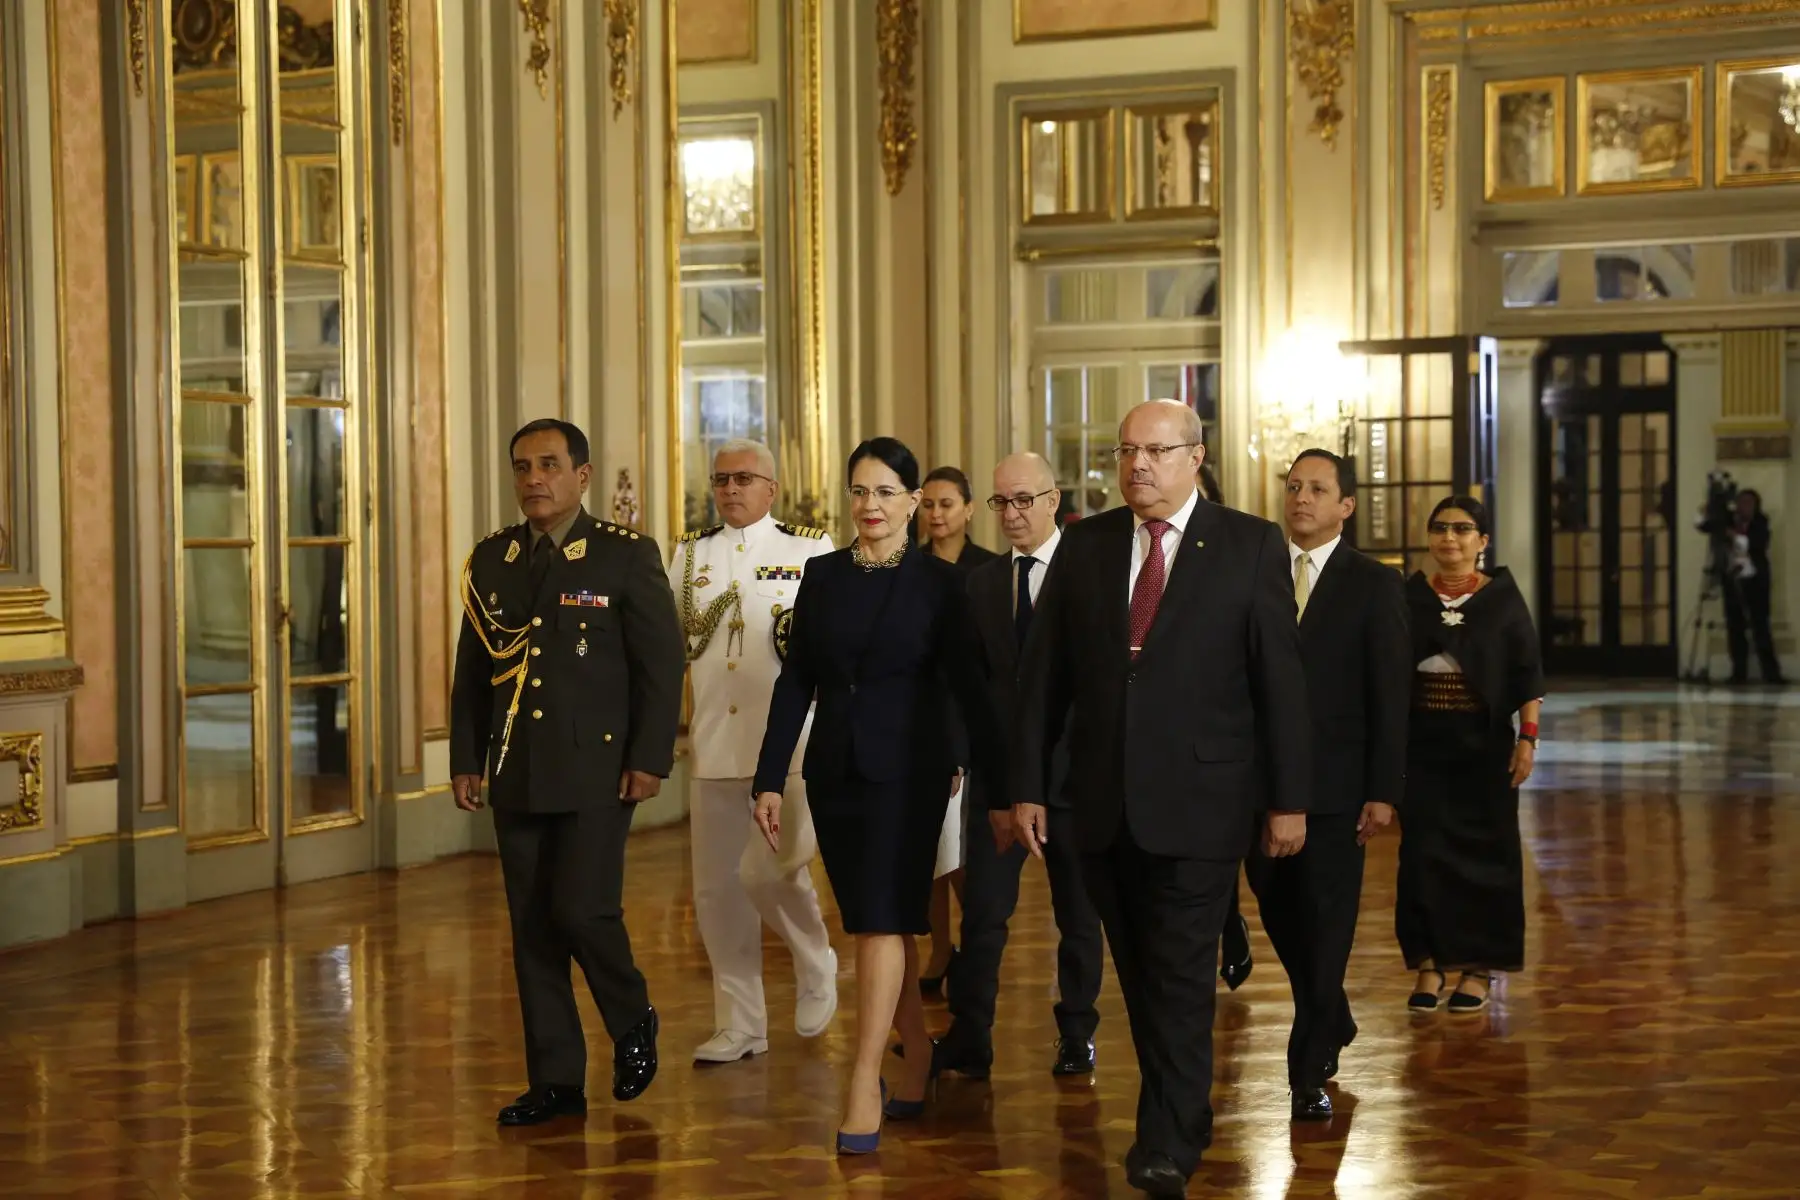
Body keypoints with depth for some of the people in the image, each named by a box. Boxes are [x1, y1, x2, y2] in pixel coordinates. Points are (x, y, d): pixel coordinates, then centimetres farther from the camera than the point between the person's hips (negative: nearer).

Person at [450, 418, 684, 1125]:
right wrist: (465, 759, 8)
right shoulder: (491, 560, 10)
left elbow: (662, 663, -5)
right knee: (533, 929, 6)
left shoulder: (626, 556, -3)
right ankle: (555, 1081, 14)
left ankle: (633, 1024, 17)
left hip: (597, 769, -4)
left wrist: (650, 760, -11)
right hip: (517, 775, 5)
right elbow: (471, 669, 14)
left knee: (583, 911, -12)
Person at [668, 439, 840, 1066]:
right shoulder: (691, 553, 13)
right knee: (717, 890, 6)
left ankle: (816, 966, 16)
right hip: (714, 746, 4)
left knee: (770, 870, -15)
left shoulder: (812, 550, 2)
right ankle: (739, 1025, 19)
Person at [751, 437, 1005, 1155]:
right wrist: (770, 779, 3)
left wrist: (998, 782, -3)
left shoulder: (937, 581, -3)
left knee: (882, 921, -9)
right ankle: (916, 1055, 27)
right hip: (834, 771, 4)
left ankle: (865, 1090, -9)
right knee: (879, 923, 11)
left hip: (907, 771, -4)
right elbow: (796, 681, 7)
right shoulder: (822, 575, 6)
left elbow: (967, 686, -3)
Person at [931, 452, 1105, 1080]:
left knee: (1078, 912, 9)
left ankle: (1076, 1037, 21)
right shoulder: (981, 584, 9)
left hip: (1074, 768, -2)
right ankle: (968, 1040, 3)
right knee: (982, 909, -3)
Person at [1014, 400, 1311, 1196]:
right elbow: (1043, 676, 6)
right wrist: (1028, 785, 2)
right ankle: (1183, 1113, 29)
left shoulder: (1251, 546, -2)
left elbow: (1280, 679, -3)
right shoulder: (1085, 546, 6)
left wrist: (1289, 799, -5)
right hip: (1104, 804, 4)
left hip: (1198, 803, -4)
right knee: (1139, 976, 14)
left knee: (1180, 978, -5)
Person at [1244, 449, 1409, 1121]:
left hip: (1334, 787, -3)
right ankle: (1333, 1022, 35)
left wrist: (1383, 791, -10)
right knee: (1279, 915, 12)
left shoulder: (1373, 585, 0)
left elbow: (1391, 695, -3)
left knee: (1325, 927, 0)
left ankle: (1310, 1072, 7)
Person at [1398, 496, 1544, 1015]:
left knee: (1485, 851, 4)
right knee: (1423, 851, 0)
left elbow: (1528, 673, -1)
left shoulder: (1502, 597, 0)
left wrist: (1527, 737, -9)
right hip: (1421, 744, 1)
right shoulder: (1409, 597, 4)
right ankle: (1429, 964, 9)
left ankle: (1479, 968, 14)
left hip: (1483, 743, -1)